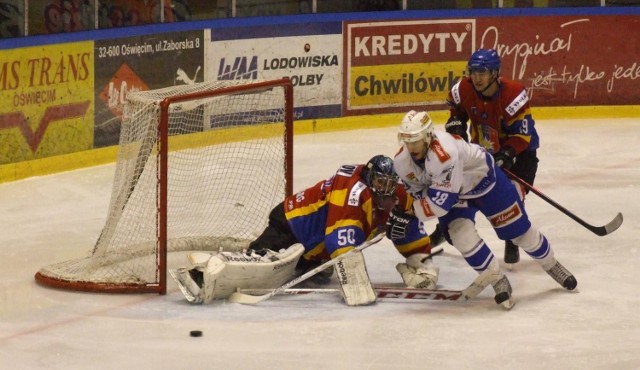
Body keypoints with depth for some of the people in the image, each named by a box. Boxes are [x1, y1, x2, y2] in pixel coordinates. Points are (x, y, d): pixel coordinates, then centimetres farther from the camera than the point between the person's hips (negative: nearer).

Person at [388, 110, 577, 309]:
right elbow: (416, 191, -4)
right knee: (460, 234, -19)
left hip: (484, 178, -5)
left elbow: (442, 201, -42)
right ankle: (498, 281, -2)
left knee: (518, 229, 6)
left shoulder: (444, 154, -44)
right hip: (455, 193, 5)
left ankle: (551, 264, 33)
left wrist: (410, 212, -39)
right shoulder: (402, 162, -21)